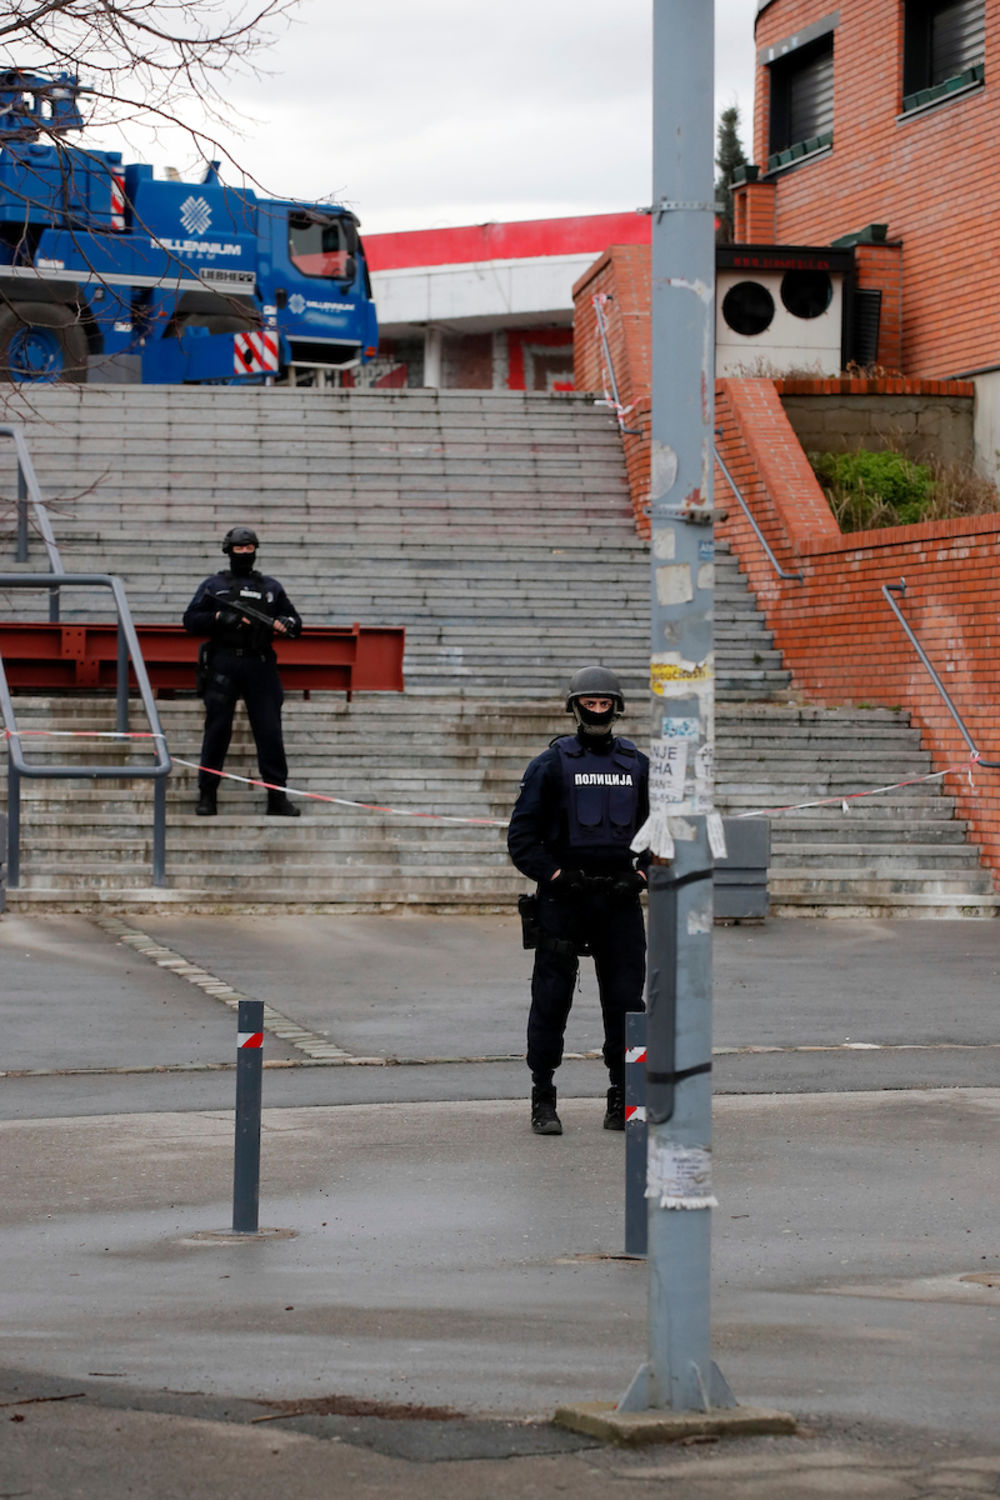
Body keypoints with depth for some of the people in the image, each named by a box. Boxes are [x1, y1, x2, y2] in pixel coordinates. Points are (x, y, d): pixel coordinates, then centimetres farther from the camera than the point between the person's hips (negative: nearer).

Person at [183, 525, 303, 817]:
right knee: (217, 730, 0)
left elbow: (295, 623, 18)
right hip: (223, 665, -1)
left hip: (260, 665, 2)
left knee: (270, 731, -2)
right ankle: (207, 794, 7)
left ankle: (278, 796, 1)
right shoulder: (213, 585, 11)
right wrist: (220, 618, -12)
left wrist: (285, 625, -6)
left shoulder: (271, 587, 17)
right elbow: (191, 620, 4)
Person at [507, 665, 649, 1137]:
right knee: (551, 1000, -1)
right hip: (563, 900, -3)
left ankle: (622, 1099, 11)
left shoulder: (637, 765, 11)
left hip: (619, 901, 3)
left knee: (626, 1001, 2)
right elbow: (522, 837, 0)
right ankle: (543, 1102, 7)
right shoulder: (551, 764, 1)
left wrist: (641, 873, 2)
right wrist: (555, 876, -12)